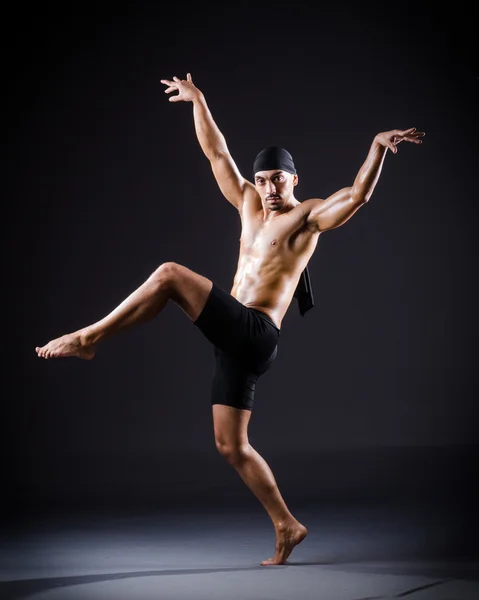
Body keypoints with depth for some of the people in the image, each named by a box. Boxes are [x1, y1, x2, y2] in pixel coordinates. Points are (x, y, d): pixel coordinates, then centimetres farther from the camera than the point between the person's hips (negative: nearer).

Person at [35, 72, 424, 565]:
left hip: (254, 334, -8)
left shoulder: (308, 216, 0)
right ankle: (287, 526, 11)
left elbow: (358, 194, -16)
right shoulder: (249, 204, 19)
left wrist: (378, 146, -29)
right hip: (235, 339, 8)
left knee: (171, 274, -20)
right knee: (231, 446, 7)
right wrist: (197, 101, 27)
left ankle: (88, 338, -13)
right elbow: (216, 153, 26)